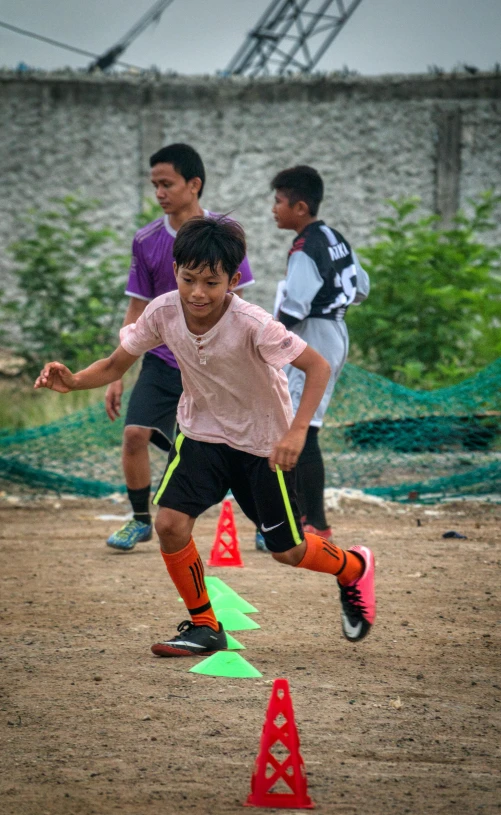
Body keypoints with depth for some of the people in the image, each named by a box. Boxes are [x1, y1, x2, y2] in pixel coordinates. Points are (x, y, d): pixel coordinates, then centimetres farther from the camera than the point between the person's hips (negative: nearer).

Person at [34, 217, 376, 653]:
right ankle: (204, 626, 6)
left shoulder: (252, 324, -31)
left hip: (264, 440, -3)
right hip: (203, 430, 3)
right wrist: (74, 381, -28)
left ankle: (354, 568, 41)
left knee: (287, 550, 7)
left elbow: (318, 366, -27)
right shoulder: (163, 312, -19)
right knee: (170, 523, -16)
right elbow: (117, 364, -8)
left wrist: (296, 432, -38)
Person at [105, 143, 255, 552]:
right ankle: (141, 521, 7)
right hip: (162, 361, 2)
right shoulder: (147, 240, 1)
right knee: (135, 433, -13)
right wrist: (116, 376, 5)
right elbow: (137, 311, 7)